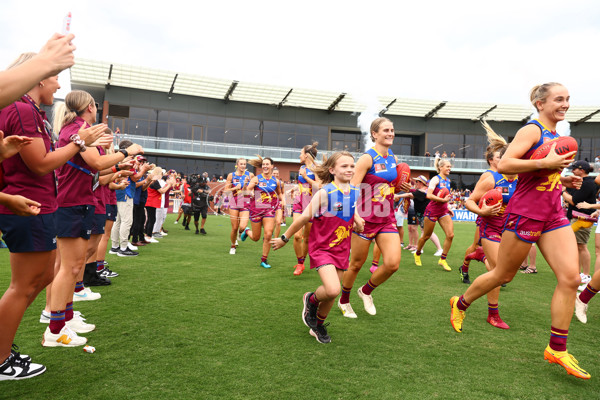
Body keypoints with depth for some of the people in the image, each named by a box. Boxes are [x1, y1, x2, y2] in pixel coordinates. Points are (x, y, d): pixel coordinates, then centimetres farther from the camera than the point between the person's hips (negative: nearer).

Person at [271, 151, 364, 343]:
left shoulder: (355, 192, 0)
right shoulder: (325, 193, -17)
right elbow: (304, 217, -12)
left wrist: (357, 221, -4)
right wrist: (284, 238, -5)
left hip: (341, 249, 6)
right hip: (321, 248, -6)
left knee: (331, 294, 10)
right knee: (333, 290, -22)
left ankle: (318, 325, 36)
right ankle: (311, 299, 13)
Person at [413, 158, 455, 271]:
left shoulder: (448, 180, 11)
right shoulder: (435, 179, -12)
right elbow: (429, 195, -24)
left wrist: (448, 208, 15)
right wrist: (444, 200, -28)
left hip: (443, 211, 7)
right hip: (432, 211, -6)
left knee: (450, 234, -9)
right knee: (426, 236, 7)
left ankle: (442, 260, 2)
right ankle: (417, 254, 32)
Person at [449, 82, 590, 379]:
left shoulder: (556, 136, 17)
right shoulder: (532, 130, -9)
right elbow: (504, 165, -22)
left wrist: (564, 180, 9)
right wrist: (546, 163, -25)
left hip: (553, 215, 8)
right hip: (525, 213, -8)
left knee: (570, 277, -4)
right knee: (503, 274, 5)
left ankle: (557, 349, 6)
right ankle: (460, 304, 29)